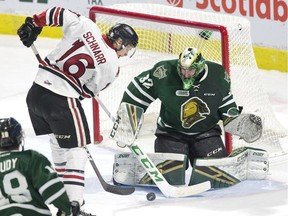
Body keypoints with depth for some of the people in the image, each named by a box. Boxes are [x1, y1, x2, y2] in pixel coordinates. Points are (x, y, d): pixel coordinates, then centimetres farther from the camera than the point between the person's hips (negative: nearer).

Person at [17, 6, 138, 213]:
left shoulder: (86, 25, 2)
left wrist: (33, 24, 13)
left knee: (58, 143, 25)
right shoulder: (112, 66, -5)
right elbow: (89, 91, 3)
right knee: (76, 151, 1)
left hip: (37, 90, 7)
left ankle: (64, 193, 40)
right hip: (62, 100, -7)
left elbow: (56, 13, 2)